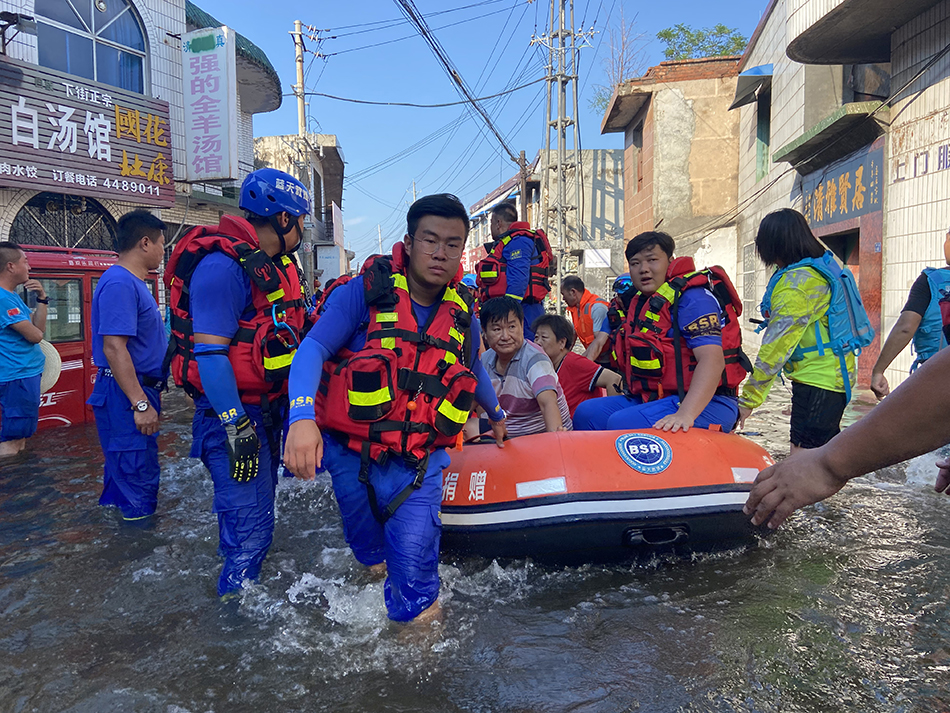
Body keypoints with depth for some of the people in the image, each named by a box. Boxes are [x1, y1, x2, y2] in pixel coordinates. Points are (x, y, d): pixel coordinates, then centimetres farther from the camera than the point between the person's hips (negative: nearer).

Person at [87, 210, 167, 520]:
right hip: (129, 394, -11)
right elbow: (113, 347, -25)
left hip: (140, 391, 11)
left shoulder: (134, 283, 15)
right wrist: (141, 404, -25)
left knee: (125, 469, 20)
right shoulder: (120, 283, -19)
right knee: (138, 474, -3)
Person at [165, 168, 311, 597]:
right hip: (233, 412, -10)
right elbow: (209, 352, -25)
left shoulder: (276, 263, 10)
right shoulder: (223, 265, -21)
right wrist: (236, 429, -26)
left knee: (259, 497, 23)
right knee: (251, 521, -8)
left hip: (266, 407, 10)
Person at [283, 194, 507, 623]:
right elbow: (313, 349, -18)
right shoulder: (365, 292, -8)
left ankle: (417, 618, 15)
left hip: (418, 462, 1)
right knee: (369, 552, 15)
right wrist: (302, 416, -35)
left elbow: (474, 372, 24)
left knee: (413, 561, -12)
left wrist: (496, 415, 40)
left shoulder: (463, 316, 4)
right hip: (351, 454, -1)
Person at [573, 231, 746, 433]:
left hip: (705, 404, -9)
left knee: (623, 424, -29)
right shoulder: (640, 302, 16)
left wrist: (685, 414, -36)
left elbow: (712, 361, -26)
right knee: (587, 412, -3)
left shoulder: (693, 298, -13)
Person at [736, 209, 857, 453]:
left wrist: (748, 399, -15)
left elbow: (775, 348, -20)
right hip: (835, 376, 10)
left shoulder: (795, 284, -19)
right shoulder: (823, 270, 11)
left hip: (817, 382, -10)